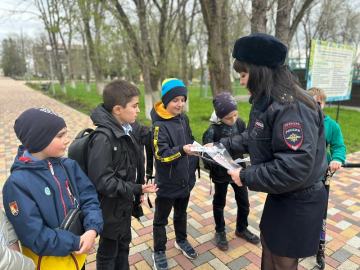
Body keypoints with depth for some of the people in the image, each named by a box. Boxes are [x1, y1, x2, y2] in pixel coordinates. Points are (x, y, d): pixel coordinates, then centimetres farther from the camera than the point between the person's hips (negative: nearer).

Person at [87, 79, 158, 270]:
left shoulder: (126, 130, 0)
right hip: (111, 208, -8)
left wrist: (137, 191, 9)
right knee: (108, 253, 16)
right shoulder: (103, 139, -28)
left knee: (123, 246, 27)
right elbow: (102, 181, -30)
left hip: (125, 204, 8)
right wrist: (137, 189, -26)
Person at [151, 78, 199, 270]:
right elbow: (161, 154, -26)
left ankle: (181, 240, 49)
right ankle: (159, 252, 34)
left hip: (185, 178, 6)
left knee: (181, 213, 26)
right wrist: (182, 150, -39)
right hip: (167, 182, -6)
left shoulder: (183, 118, 1)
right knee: (161, 218, 14)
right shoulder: (159, 125, -20)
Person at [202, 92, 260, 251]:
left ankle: (241, 229, 43)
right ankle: (220, 232, 40)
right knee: (219, 203, 17)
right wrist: (222, 166, -33)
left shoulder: (240, 123, -11)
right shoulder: (212, 131, -23)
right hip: (221, 173, -4)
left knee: (244, 202, 17)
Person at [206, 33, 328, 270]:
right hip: (280, 195, 9)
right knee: (268, 244, 26)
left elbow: (293, 168, -33)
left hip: (299, 201, -9)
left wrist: (246, 177, -23)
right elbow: (252, 138, 13)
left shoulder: (292, 107, -30)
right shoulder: (267, 102, 3)